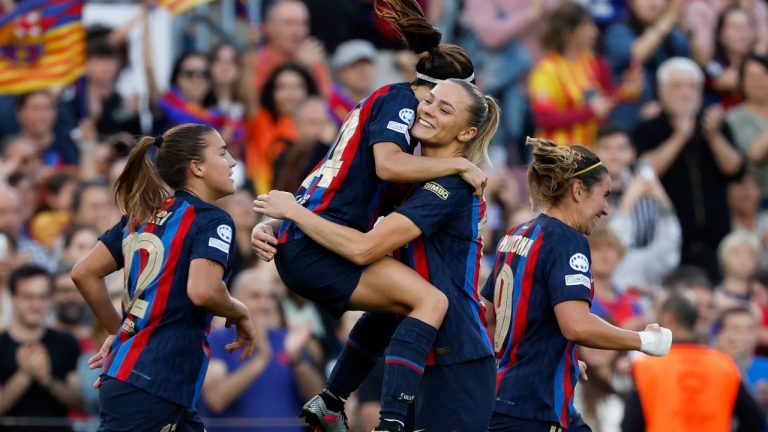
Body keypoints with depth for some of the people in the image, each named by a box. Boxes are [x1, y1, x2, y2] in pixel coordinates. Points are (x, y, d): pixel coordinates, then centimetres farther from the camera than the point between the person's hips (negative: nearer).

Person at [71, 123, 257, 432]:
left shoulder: (143, 216, 15)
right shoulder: (212, 220, -7)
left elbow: (84, 272, 15)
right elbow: (202, 290, -24)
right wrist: (240, 315, -4)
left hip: (123, 373, 9)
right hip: (154, 387, -9)